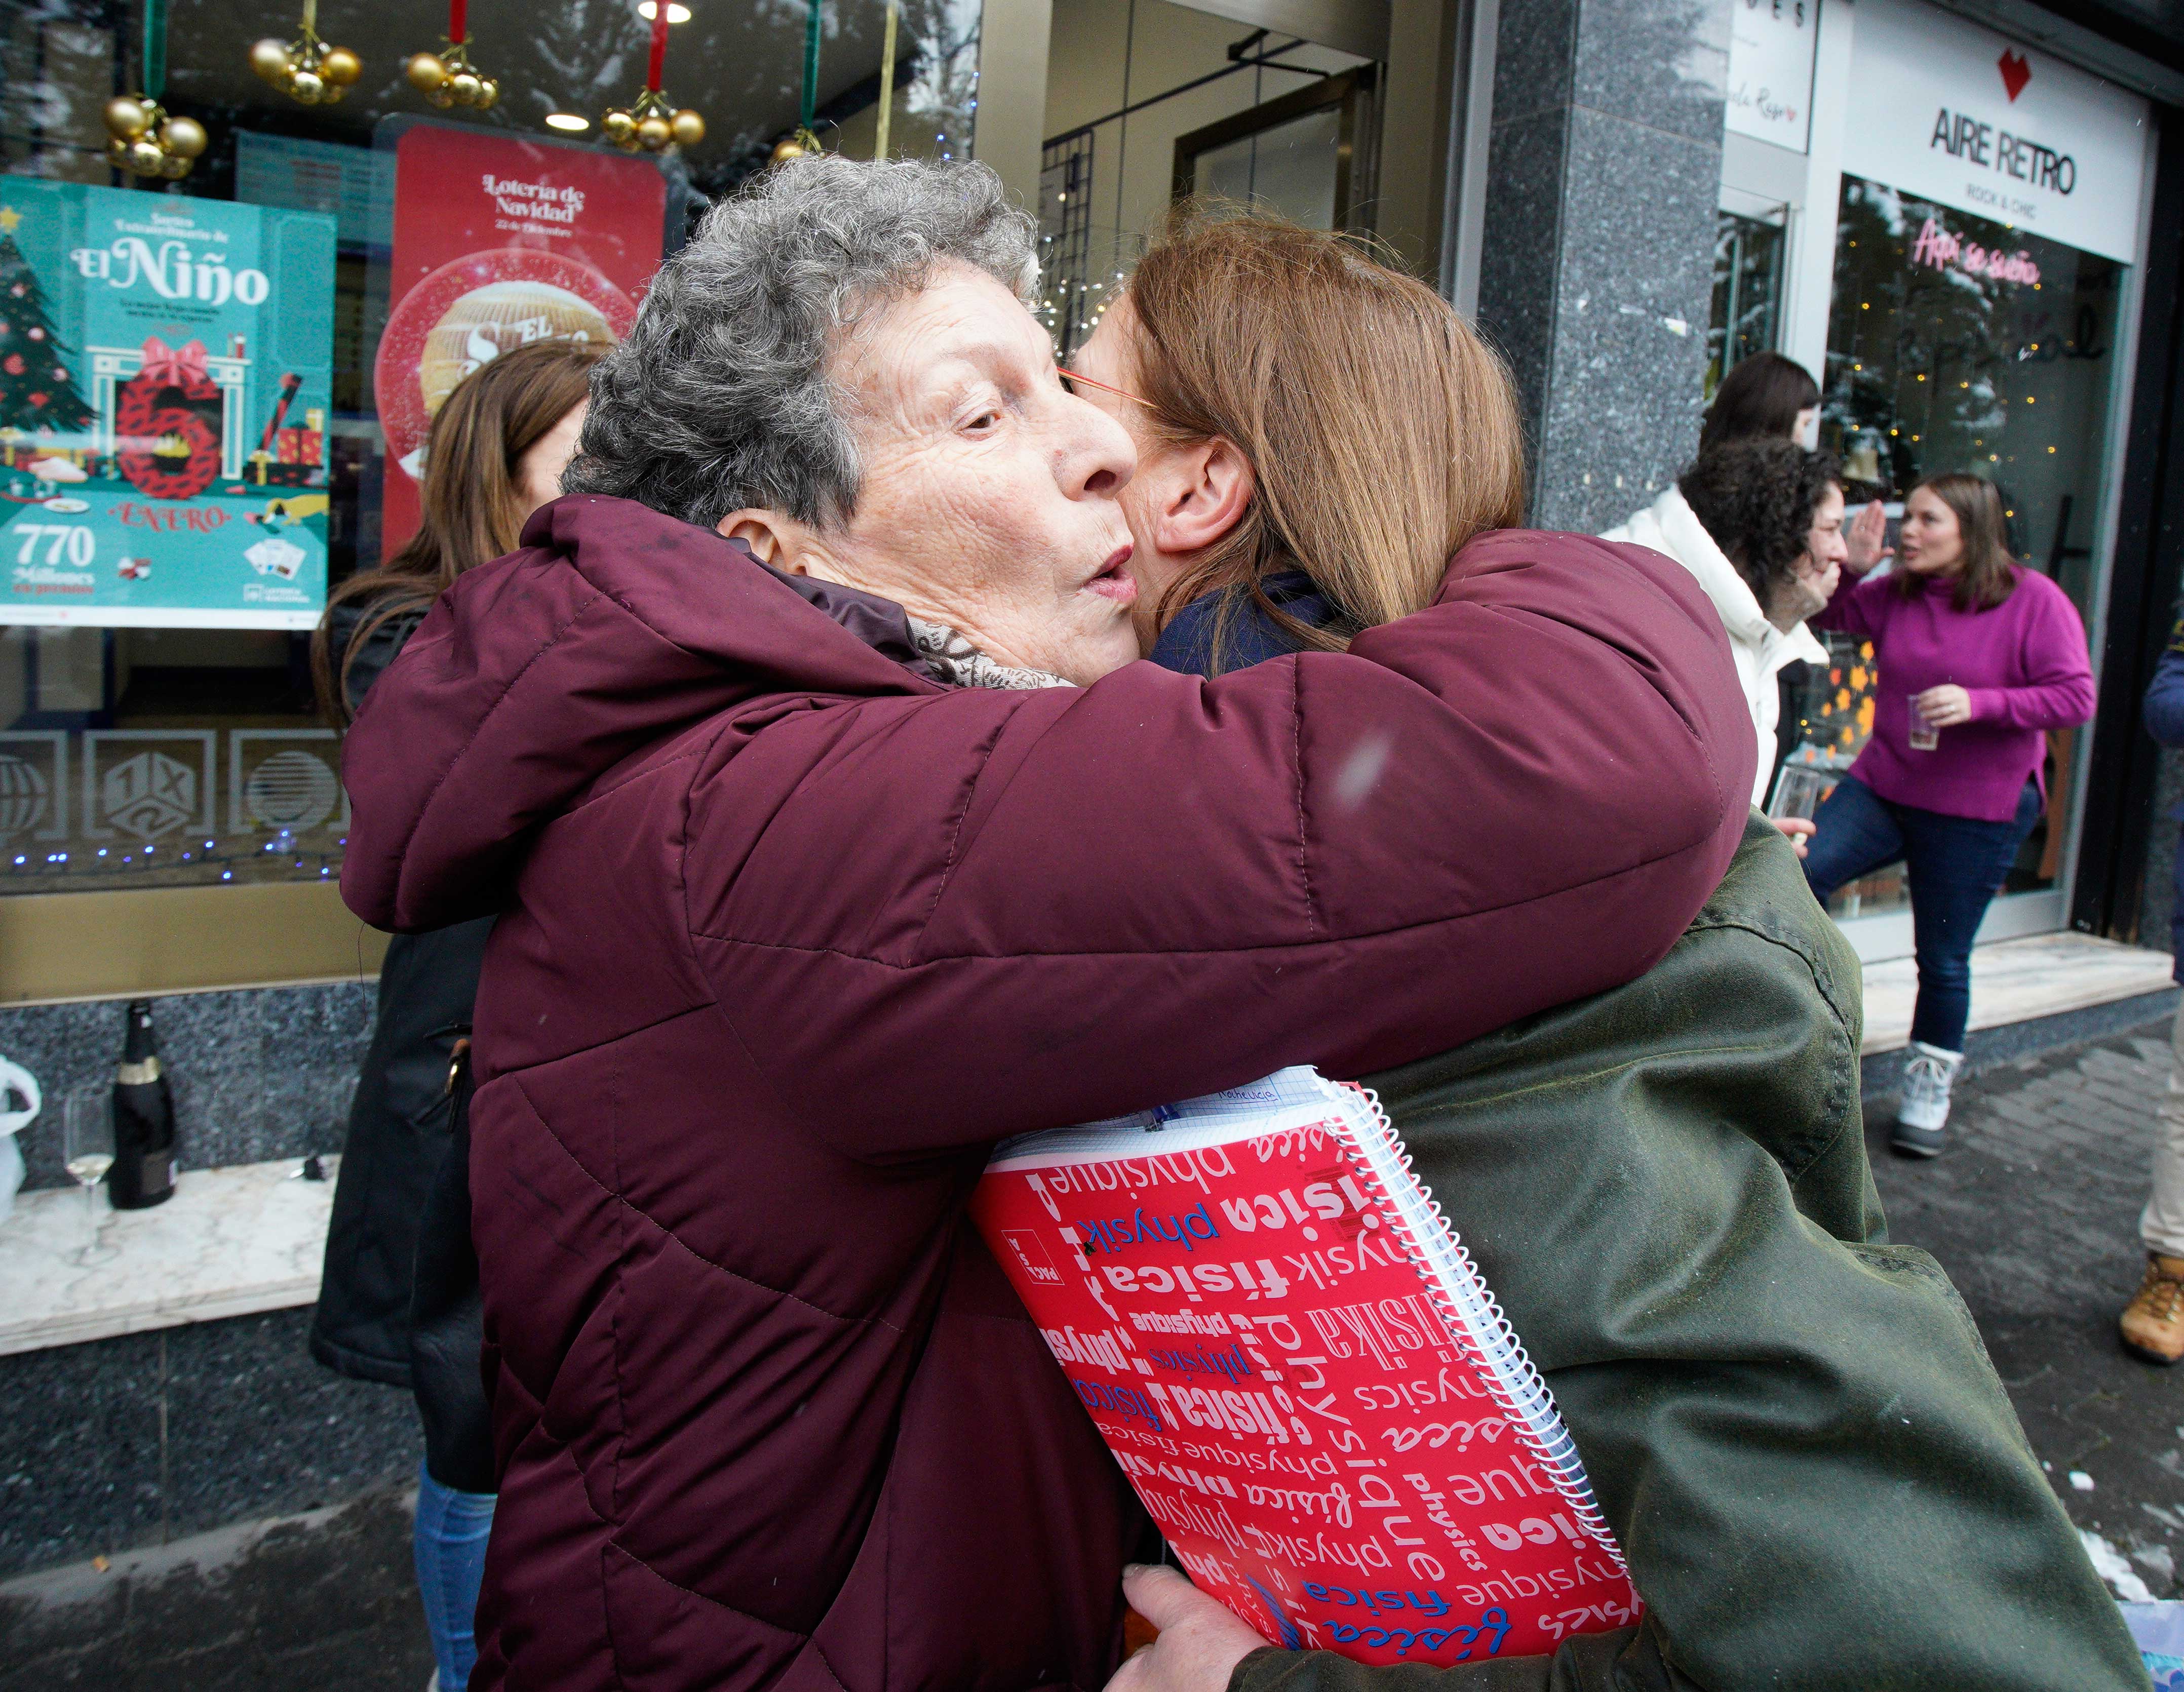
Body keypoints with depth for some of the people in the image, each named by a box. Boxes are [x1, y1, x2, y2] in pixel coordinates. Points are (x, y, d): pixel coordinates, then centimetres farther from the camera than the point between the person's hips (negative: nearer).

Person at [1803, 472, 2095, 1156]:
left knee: (1943, 959, 6)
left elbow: (2076, 698, -12)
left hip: (1978, 810, -3)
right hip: (1882, 785, 4)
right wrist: (1845, 569, -11)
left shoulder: (2034, 600, -9)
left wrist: (1979, 704, -25)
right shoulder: (1895, 594, 2)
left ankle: (1929, 1088, 27)